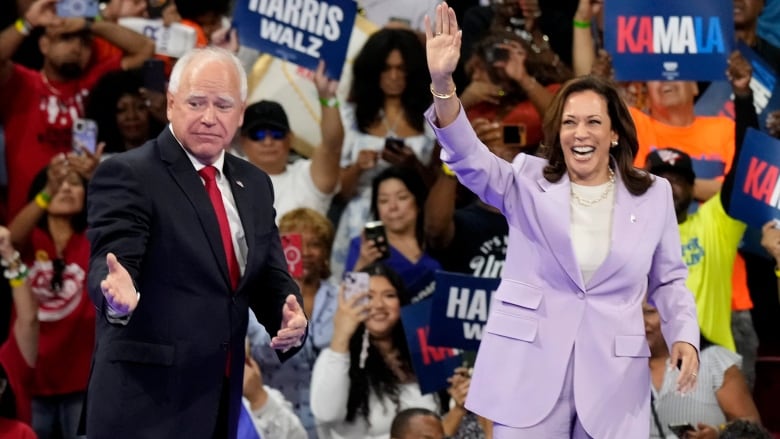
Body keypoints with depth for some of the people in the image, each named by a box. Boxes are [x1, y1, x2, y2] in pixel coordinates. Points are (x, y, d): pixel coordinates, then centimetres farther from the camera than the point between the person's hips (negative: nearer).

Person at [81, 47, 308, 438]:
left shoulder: (254, 185, 14)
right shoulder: (127, 175, -9)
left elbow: (269, 276, 15)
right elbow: (111, 262, -20)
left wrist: (291, 319, -7)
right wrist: (117, 295, -43)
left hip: (221, 402, 7)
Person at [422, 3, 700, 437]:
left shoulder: (653, 195, 8)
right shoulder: (529, 181, 5)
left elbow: (669, 280, 14)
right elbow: (470, 158, -12)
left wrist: (685, 337, -5)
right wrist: (443, 85, -29)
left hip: (612, 382, 1)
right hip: (529, 373, -1)